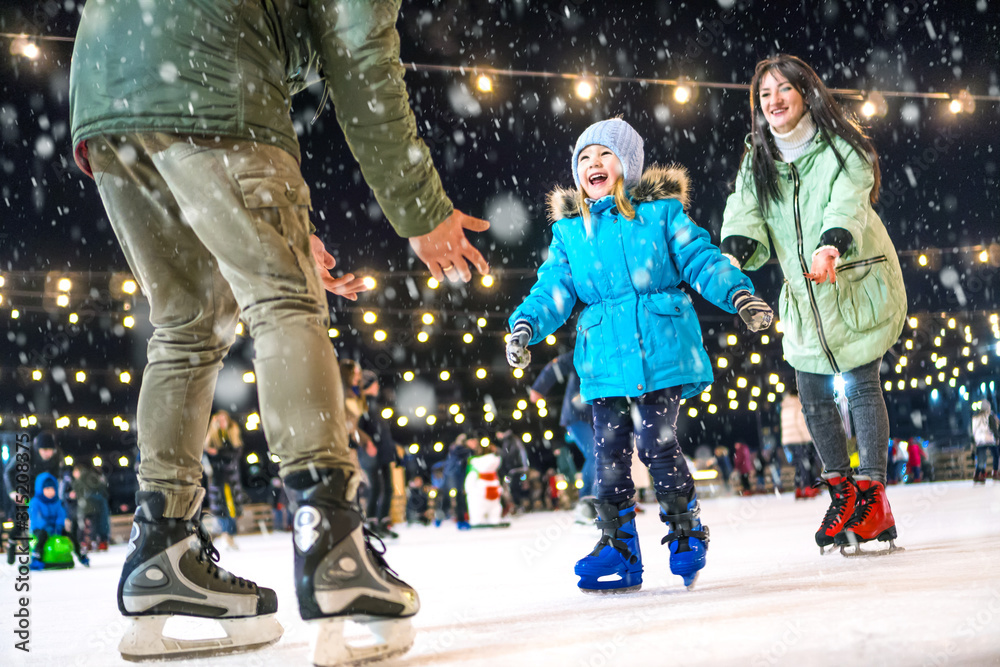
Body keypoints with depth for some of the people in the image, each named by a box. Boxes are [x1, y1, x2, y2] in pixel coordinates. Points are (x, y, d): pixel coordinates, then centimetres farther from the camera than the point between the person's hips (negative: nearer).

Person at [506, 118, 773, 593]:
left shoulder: (660, 212, 5)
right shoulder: (568, 231, 12)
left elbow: (700, 260, 2)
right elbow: (553, 290, 9)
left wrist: (739, 294, -12)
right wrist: (526, 324, -8)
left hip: (661, 352, -3)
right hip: (605, 362, 3)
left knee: (656, 444, -7)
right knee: (609, 452, 2)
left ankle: (687, 529, 15)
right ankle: (617, 545, 14)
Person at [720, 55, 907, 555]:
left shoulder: (842, 149, -8)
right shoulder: (756, 162, 5)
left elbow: (848, 203, -26)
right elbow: (745, 213, -10)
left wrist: (831, 246, -47)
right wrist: (734, 253, -32)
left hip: (859, 282, -4)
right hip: (803, 296, 5)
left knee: (861, 386, -9)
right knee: (811, 396, 4)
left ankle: (872, 497, 0)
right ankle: (842, 493, 19)